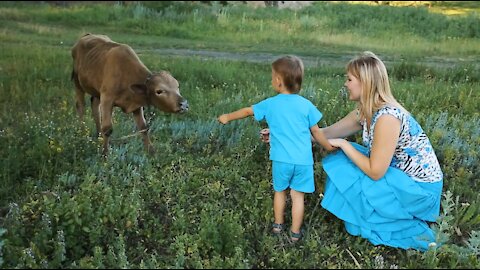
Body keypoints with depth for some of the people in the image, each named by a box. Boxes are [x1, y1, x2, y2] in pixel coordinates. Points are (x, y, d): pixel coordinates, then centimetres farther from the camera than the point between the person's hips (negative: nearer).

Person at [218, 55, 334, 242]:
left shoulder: (271, 104, -1)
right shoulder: (306, 105, -2)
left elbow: (247, 111, 12)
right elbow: (316, 132, 3)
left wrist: (227, 117, 28)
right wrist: (329, 146, 19)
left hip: (281, 160, 0)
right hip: (303, 160, 0)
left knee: (280, 192, 21)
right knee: (298, 196, 9)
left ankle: (278, 225, 36)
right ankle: (295, 233, 18)